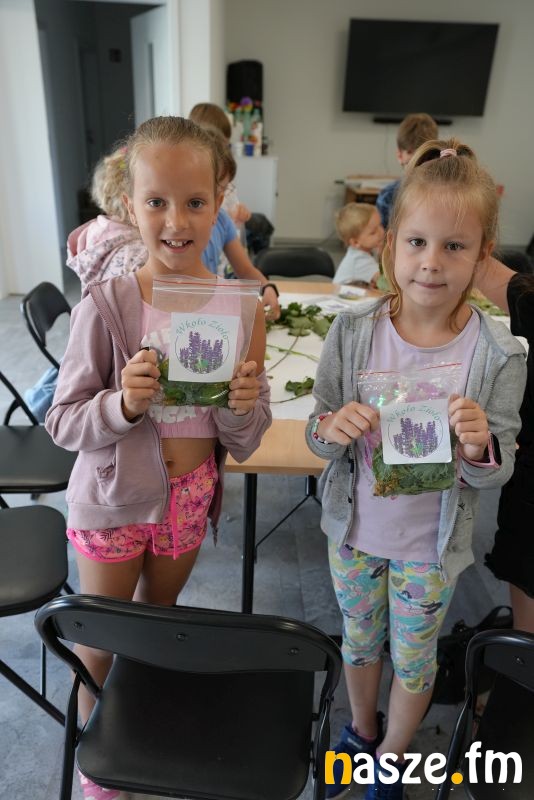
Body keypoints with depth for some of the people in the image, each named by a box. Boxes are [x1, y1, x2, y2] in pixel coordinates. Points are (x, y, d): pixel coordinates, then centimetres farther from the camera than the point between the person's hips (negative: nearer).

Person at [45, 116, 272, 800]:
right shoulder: (106, 304, -19)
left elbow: (244, 443, -6)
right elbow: (64, 424, -13)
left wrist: (243, 406, -28)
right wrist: (124, 403, -32)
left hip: (191, 498, 3)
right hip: (115, 498, -3)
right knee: (100, 642, 17)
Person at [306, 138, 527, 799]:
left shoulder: (499, 354, -18)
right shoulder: (351, 332, -16)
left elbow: (496, 473, -10)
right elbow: (317, 435, -7)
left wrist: (480, 449, -32)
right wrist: (331, 429, -29)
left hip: (431, 545, -1)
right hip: (355, 529, 1)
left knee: (413, 661, 21)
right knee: (358, 640, 25)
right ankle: (361, 730, 58)